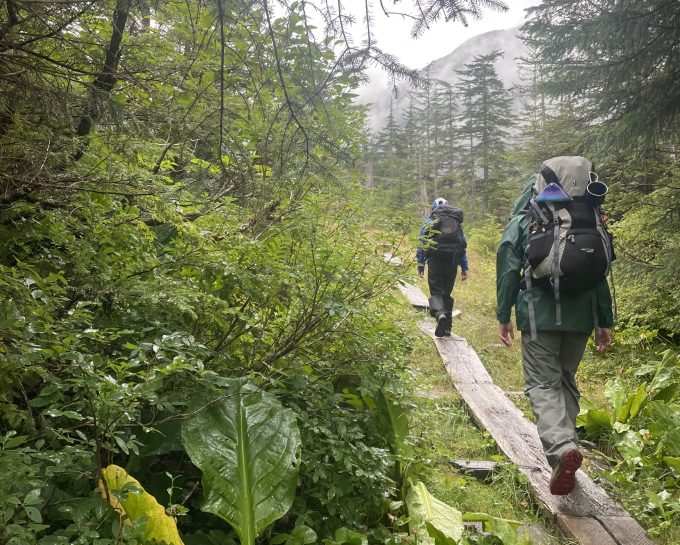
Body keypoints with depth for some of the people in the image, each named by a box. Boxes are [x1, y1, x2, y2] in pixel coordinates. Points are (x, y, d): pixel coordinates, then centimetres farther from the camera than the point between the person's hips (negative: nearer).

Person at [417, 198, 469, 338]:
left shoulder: (429, 222, 8)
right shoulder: (457, 223, 18)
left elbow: (422, 243, 0)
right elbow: (463, 245, 16)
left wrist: (420, 264, 0)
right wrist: (464, 267, 18)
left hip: (435, 260, -3)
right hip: (453, 262, 3)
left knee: (436, 291, -2)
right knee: (447, 293, 13)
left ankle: (439, 314, -33)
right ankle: (447, 327, 11)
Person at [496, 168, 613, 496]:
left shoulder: (520, 223, 4)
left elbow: (508, 270, -2)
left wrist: (503, 316, 2)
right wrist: (605, 321, 14)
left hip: (539, 314, -4)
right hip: (580, 316, 4)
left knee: (542, 383, -3)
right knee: (566, 380, 17)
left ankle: (561, 446, -26)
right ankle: (566, 445, 17)